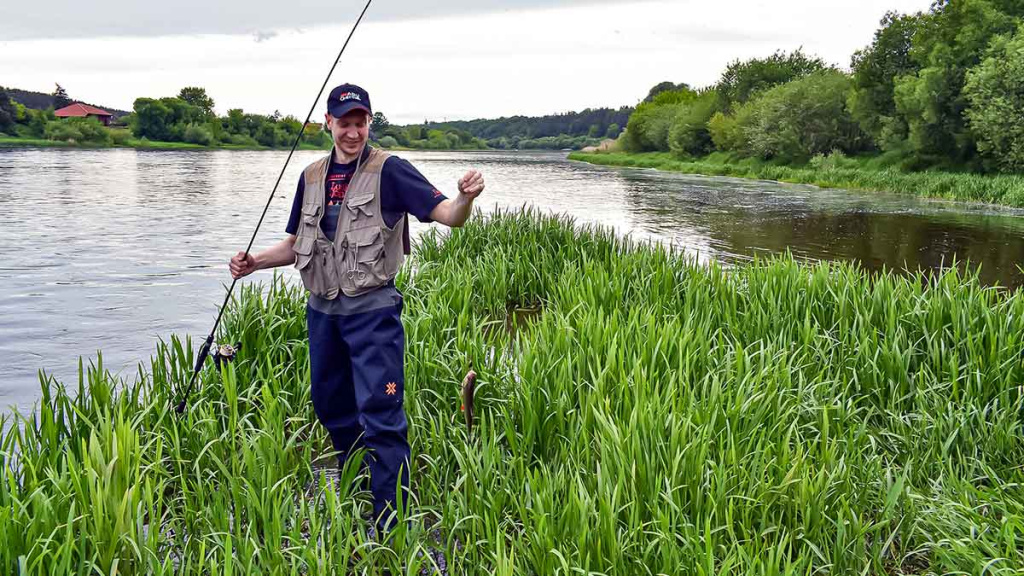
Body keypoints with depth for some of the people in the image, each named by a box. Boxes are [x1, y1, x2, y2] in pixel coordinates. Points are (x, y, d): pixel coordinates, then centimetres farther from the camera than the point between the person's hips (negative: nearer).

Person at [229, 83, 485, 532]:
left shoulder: (389, 170, -7)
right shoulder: (312, 177, 11)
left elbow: (447, 215, -15)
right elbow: (296, 245, 19)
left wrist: (465, 198, -37)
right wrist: (254, 262, 2)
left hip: (372, 310, -6)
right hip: (321, 310, 7)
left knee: (380, 414, -9)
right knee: (330, 405, 18)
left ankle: (390, 522, -3)